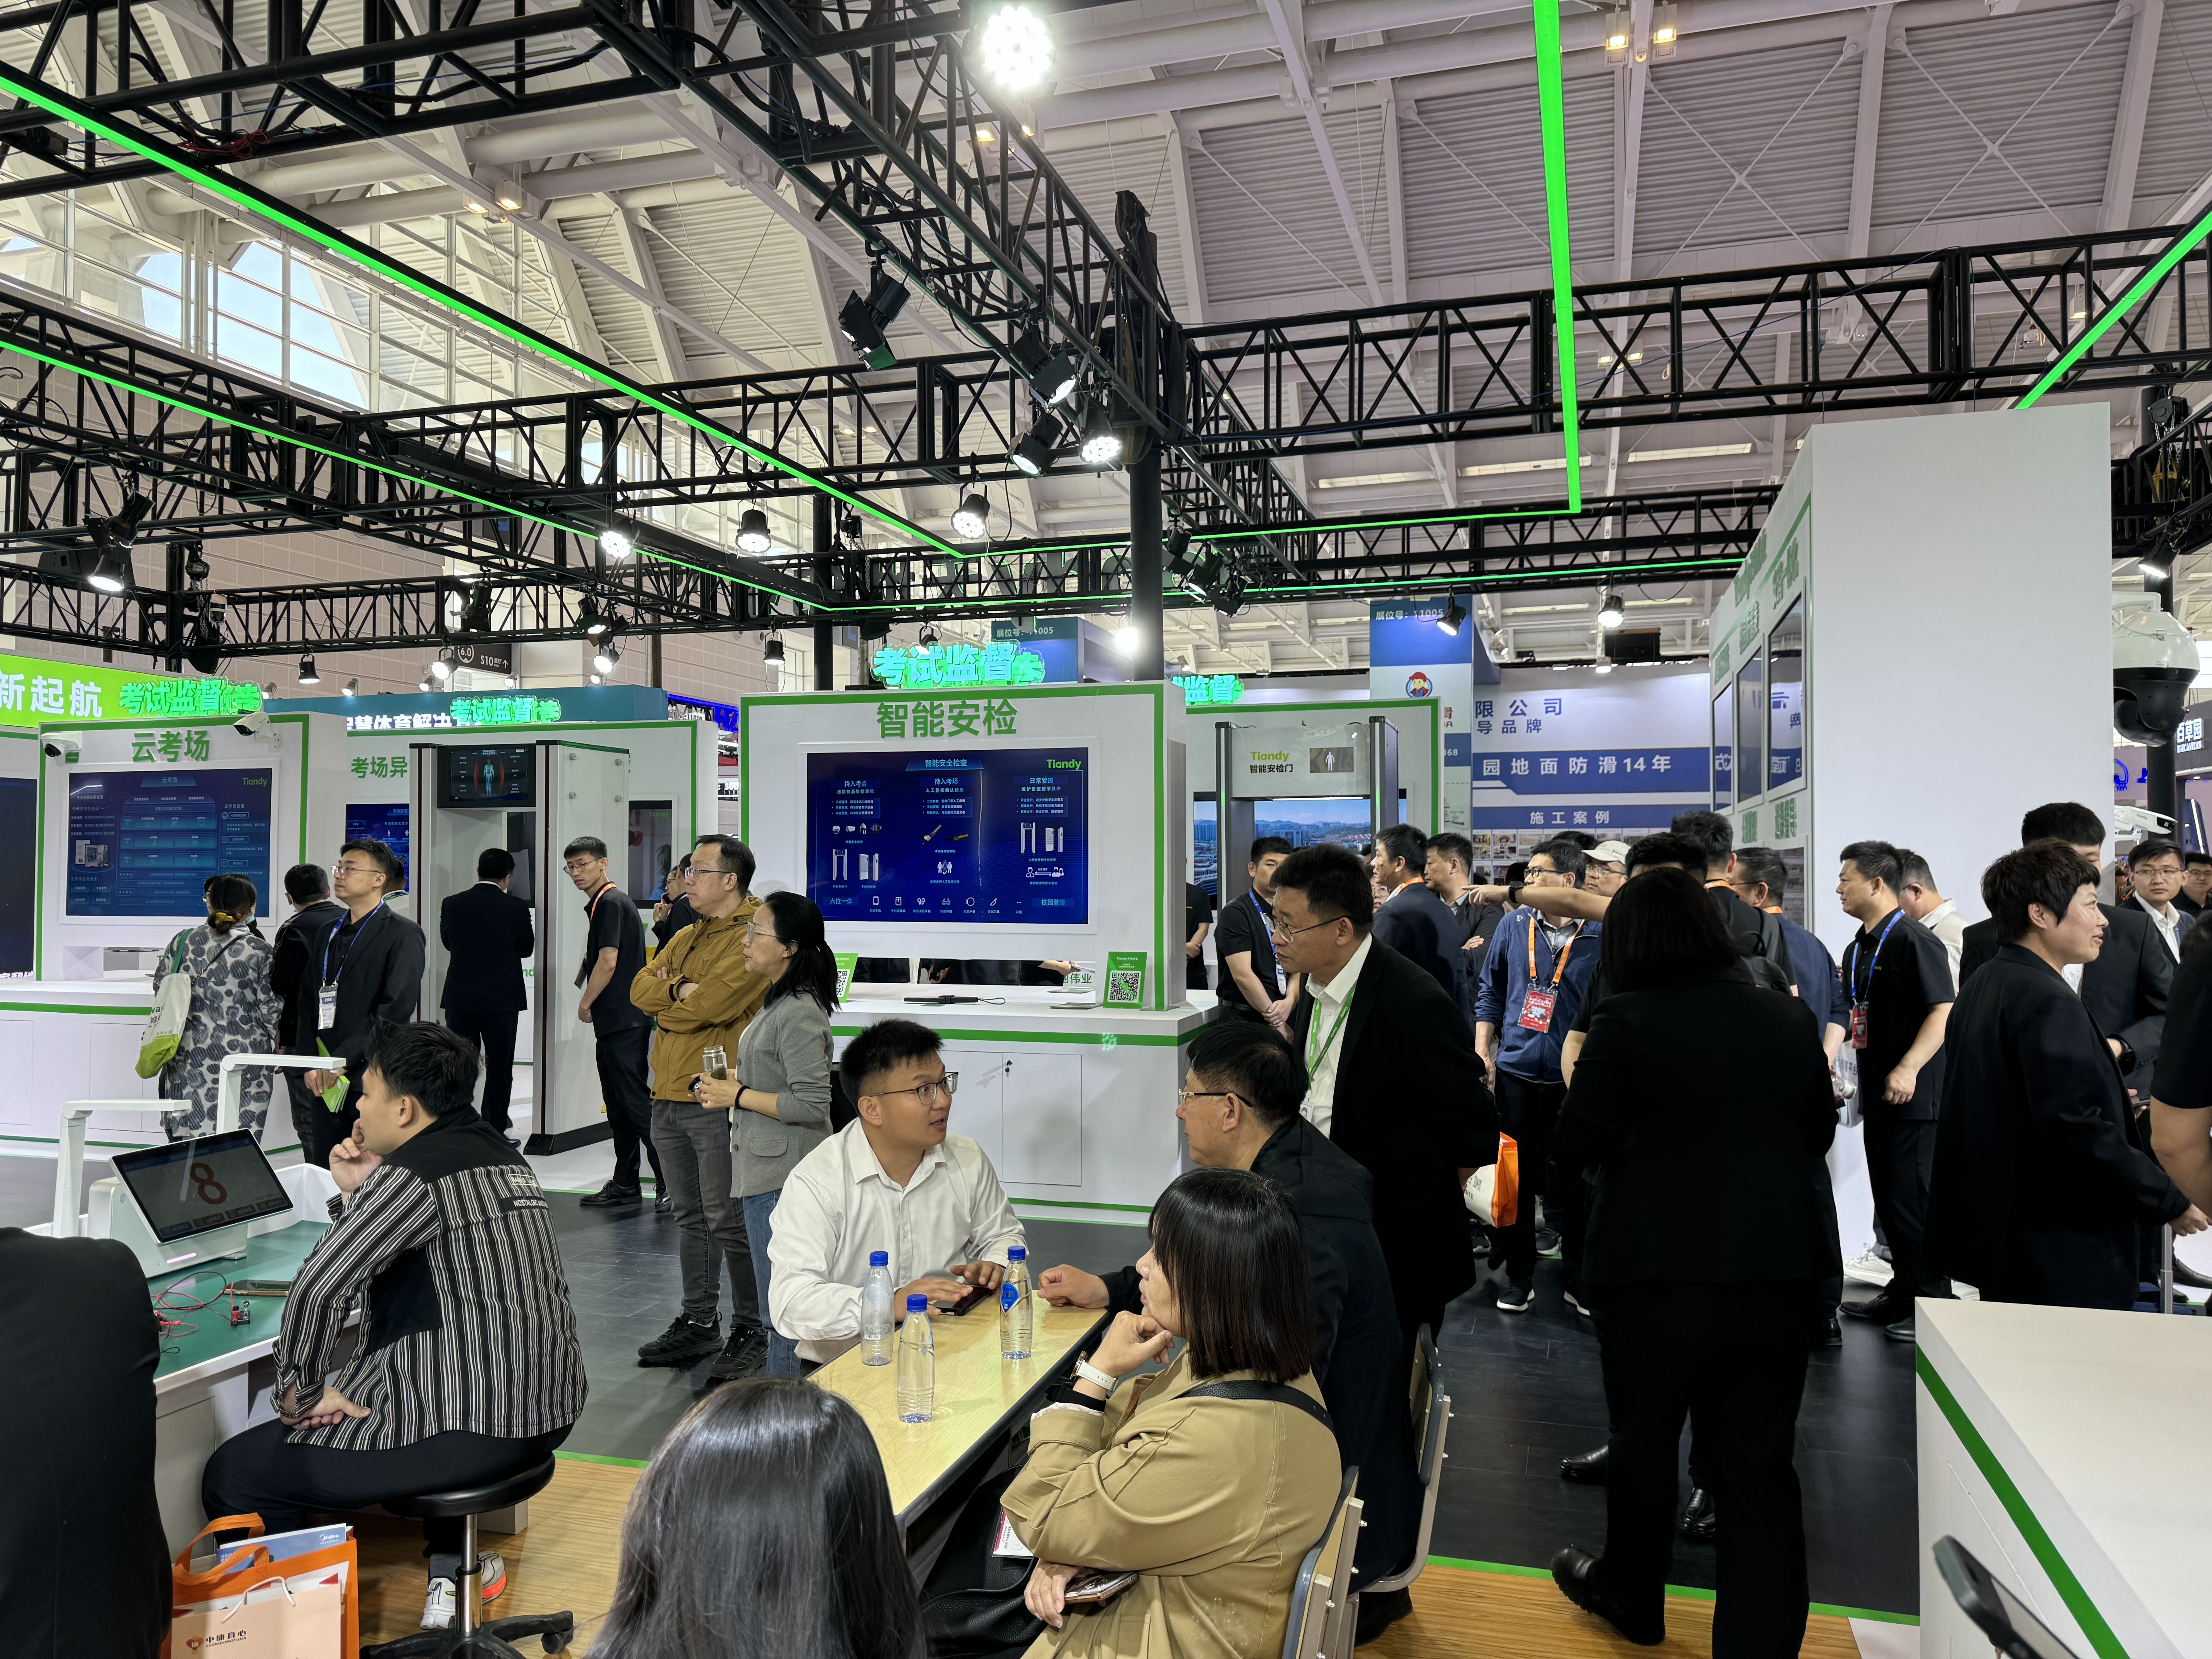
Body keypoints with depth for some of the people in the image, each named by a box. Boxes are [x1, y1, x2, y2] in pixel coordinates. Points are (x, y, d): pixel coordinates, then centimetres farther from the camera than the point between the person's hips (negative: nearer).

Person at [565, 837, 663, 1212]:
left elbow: (608, 962, -18)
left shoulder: (611, 903, -12)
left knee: (635, 1102, -10)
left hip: (625, 1021, -10)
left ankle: (671, 1183, -8)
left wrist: (585, 1004, -7)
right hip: (614, 1022, 10)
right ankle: (625, 1185, 17)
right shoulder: (600, 904, 19)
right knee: (618, 1107, 12)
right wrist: (588, 999, 17)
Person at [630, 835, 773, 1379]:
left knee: (729, 1221, -4)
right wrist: (681, 990, -12)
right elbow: (641, 987, 8)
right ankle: (698, 1323, 26)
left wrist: (665, 999, -3)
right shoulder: (688, 936, 18)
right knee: (692, 1218, 16)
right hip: (669, 1099, 9)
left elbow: (711, 1005, -20)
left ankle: (751, 1331, 8)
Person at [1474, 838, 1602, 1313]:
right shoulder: (1514, 925, 4)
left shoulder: (1601, 935, -6)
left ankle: (1580, 1277, 24)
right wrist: (1482, 1050, 5)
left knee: (1573, 1182, 8)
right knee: (1517, 1176, 9)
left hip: (1574, 1077, -2)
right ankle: (1519, 1276, 23)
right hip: (1517, 1070, 3)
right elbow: (1492, 991, 12)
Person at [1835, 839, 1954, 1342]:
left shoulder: (1915, 942, -14)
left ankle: (1935, 1303, 6)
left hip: (1915, 1095, -9)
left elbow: (1945, 1011, -20)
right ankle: (1903, 1292, 26)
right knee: (1888, 1198, 15)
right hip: (1876, 1093, 9)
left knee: (1914, 1199, -4)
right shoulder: (1857, 949, 14)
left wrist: (1909, 1068, -27)